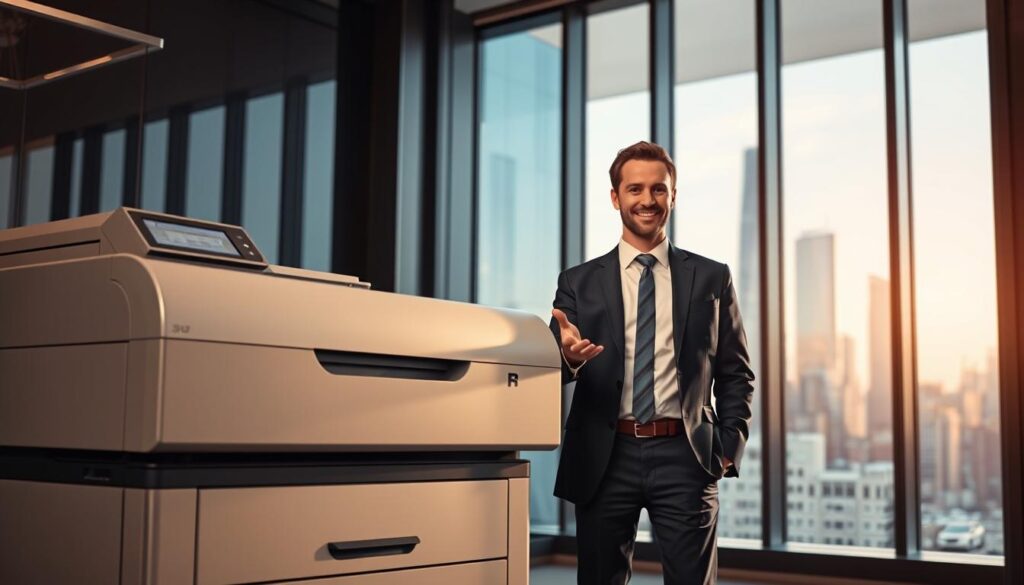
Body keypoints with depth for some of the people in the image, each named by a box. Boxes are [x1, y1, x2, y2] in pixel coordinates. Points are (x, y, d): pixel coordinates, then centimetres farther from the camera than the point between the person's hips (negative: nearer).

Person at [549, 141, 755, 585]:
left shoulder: (711, 278, 8)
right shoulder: (578, 282, 6)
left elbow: (736, 374, 11)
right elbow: (551, 374, 2)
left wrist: (729, 446, -2)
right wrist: (568, 356, -21)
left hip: (684, 456, 0)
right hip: (605, 459, 1)